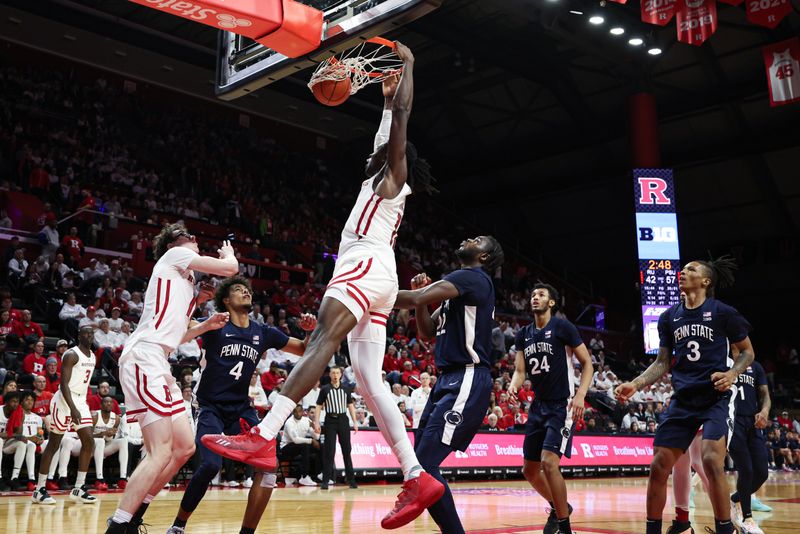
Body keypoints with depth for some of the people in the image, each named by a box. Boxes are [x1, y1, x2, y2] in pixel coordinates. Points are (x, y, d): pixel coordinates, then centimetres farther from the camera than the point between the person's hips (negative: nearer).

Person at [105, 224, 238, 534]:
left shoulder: (184, 281, 28)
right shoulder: (173, 255, 3)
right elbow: (231, 268, -1)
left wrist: (206, 326, 23)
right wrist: (228, 251, 20)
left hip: (157, 364, 10)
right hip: (144, 357, -10)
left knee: (185, 447, 10)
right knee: (161, 452, -16)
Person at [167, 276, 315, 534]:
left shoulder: (263, 333, 8)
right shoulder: (215, 326, -4)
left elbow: (305, 351, 16)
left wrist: (310, 331, -5)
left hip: (242, 409, 4)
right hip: (212, 408, -4)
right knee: (211, 465, -25)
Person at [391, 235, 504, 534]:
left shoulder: (474, 277, -9)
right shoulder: (459, 284, 22)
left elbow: (416, 299, -20)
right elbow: (426, 333, 23)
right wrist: (422, 294, 8)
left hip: (467, 381, -10)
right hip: (448, 379, 10)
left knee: (424, 464, -17)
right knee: (420, 461, 10)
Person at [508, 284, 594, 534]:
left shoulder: (563, 327, -7)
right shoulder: (523, 335, 10)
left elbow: (587, 364, -6)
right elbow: (520, 370, 6)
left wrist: (580, 395, -19)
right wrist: (514, 385, -17)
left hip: (562, 406, -7)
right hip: (538, 405, 7)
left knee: (549, 463, -20)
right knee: (529, 470, 10)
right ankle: (558, 506, 36)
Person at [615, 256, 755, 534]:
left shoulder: (722, 312, -4)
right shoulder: (669, 317, 8)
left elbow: (747, 351, 5)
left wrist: (732, 374, -15)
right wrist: (635, 384, 0)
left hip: (716, 398, -4)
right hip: (683, 400, 5)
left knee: (711, 460, -23)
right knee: (658, 466, -1)